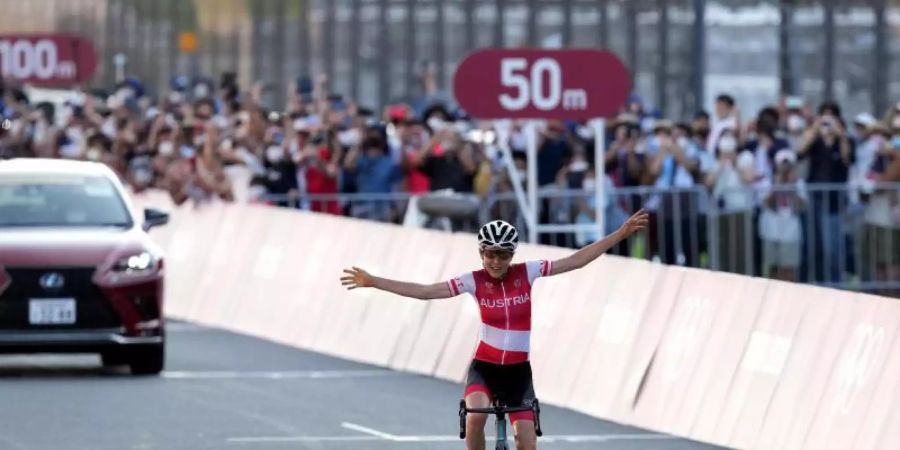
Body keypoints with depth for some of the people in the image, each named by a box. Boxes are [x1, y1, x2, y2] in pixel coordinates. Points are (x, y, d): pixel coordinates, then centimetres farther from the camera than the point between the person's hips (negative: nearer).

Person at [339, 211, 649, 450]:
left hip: (518, 370, 2)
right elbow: (424, 291, -10)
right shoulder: (474, 282, -8)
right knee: (476, 416, -32)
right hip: (484, 367, -2)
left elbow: (577, 260, -5)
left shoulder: (527, 273, -5)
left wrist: (621, 234, -10)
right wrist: (373, 282, -16)